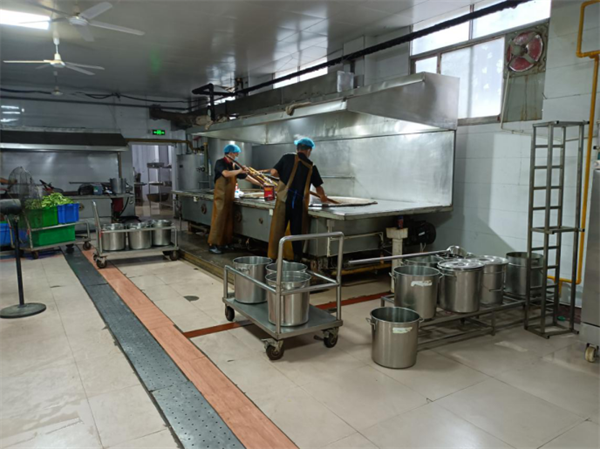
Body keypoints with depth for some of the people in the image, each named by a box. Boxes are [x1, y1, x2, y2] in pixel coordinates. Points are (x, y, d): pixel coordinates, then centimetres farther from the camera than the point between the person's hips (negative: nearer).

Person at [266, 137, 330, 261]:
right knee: (297, 232, 9)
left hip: (284, 200, -1)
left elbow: (274, 172, -2)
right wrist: (323, 197, 36)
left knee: (277, 230, 3)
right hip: (300, 203, 1)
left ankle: (273, 258, 5)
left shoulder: (287, 157, 2)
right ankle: (297, 259, 16)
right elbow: (318, 186, 17)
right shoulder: (311, 166, 8)